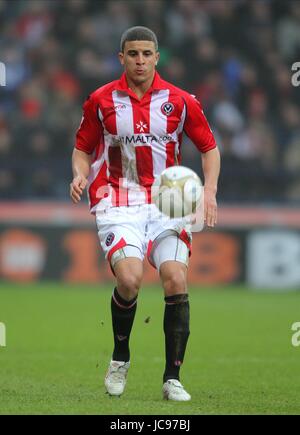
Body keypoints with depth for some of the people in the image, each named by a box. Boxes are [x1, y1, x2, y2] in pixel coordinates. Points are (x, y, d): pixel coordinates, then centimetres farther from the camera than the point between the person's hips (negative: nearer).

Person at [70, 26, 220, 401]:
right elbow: (82, 148, 12)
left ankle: (172, 378, -6)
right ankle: (120, 357, 5)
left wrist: (209, 190, -4)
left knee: (176, 279, -17)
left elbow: (209, 147, 11)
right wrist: (80, 175, -10)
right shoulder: (101, 101, 3)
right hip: (118, 204, -1)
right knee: (129, 279, -23)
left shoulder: (180, 101, 2)